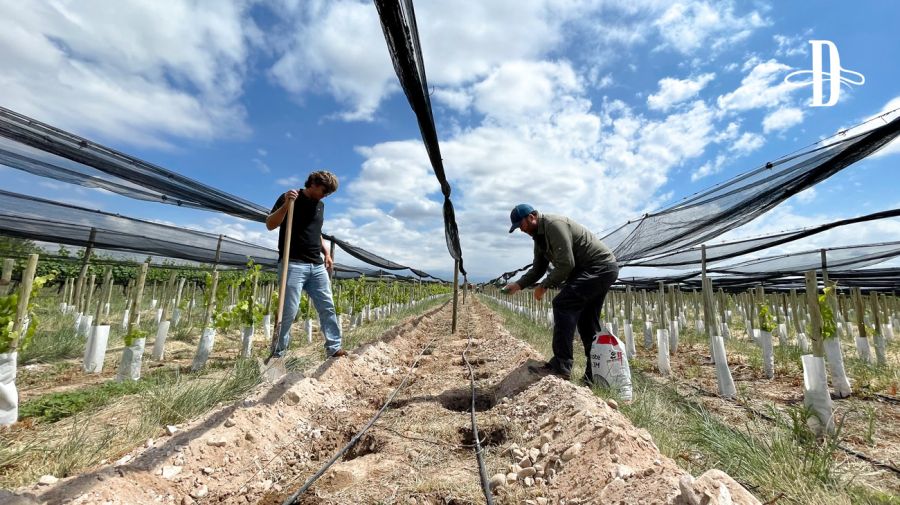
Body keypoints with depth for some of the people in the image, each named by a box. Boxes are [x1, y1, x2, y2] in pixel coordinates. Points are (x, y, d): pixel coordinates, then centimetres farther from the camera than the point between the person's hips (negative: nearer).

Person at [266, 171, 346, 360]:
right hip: (293, 264, -6)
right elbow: (270, 225, -7)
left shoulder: (320, 205, 18)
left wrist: (326, 253, 16)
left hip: (317, 266, 6)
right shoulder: (289, 198, -1)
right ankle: (277, 353, 11)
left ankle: (334, 348, 11)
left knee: (327, 307, 4)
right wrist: (285, 205, -21)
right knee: (289, 310, -6)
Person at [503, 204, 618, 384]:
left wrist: (545, 285, -16)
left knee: (563, 304, -21)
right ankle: (595, 375, 17)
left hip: (601, 267, -11)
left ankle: (561, 365, -20)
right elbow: (538, 269, 16)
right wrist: (518, 284, 3)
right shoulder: (539, 237, 13)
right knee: (586, 323, 10)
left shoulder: (554, 224, -19)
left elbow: (566, 264, -25)